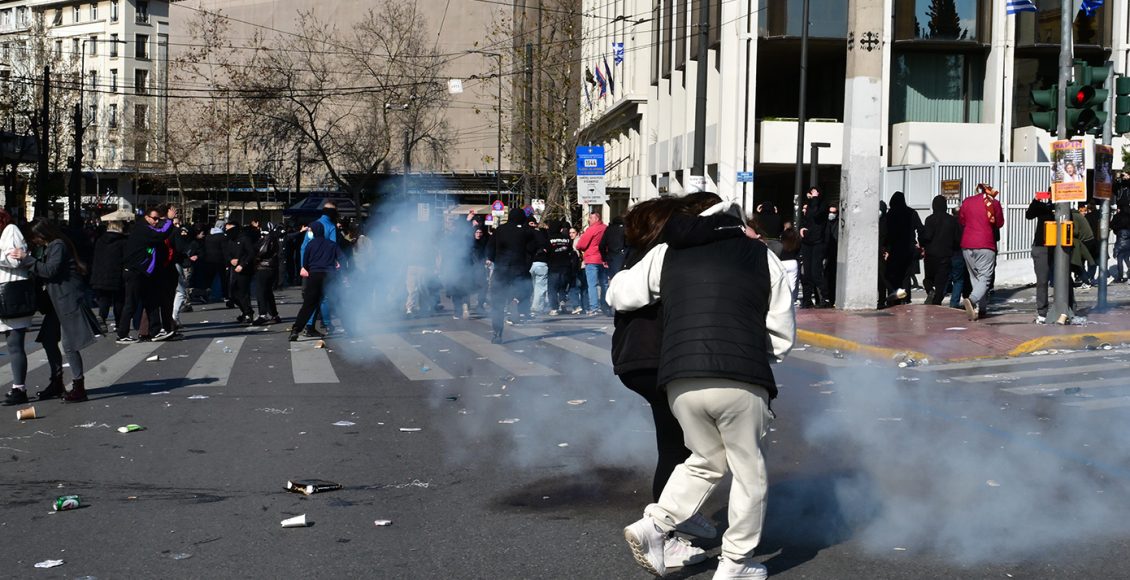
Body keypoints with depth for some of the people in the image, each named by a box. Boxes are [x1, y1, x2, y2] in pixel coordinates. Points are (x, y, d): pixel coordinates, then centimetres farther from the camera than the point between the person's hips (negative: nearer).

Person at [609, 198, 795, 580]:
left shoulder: (666, 255, 15)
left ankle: (652, 526, 12)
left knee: (707, 461, 25)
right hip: (742, 380, -3)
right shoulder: (761, 256, 13)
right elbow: (782, 337, 14)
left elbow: (618, 295, 23)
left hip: (679, 381, 3)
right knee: (748, 470, 16)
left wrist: (624, 276, 43)